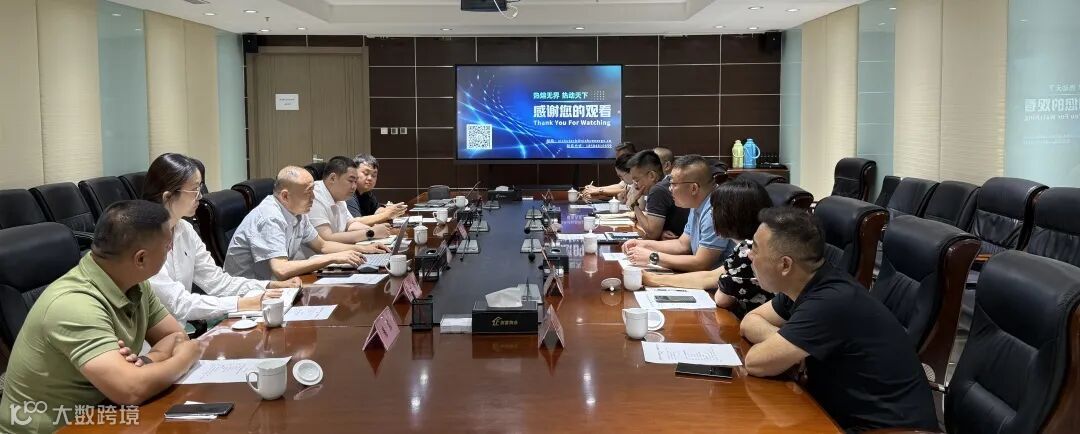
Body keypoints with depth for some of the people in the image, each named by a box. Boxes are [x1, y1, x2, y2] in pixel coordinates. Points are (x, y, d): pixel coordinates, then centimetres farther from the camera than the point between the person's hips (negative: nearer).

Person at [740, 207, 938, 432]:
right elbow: (750, 321, 9)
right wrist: (780, 343, -10)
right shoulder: (806, 286, 0)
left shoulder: (830, 303, -26)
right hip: (850, 414, 7)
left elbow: (756, 362, -25)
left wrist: (774, 346, -4)